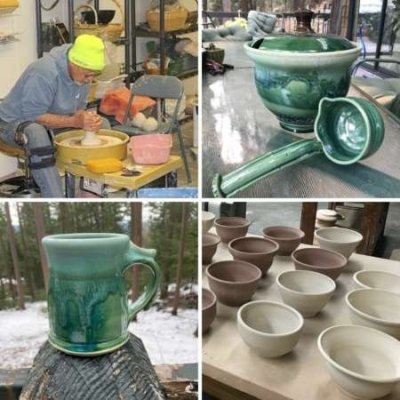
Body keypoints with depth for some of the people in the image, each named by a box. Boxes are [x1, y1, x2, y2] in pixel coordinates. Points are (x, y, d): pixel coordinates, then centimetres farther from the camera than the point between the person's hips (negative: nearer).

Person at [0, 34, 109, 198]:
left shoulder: (81, 72, -8)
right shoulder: (45, 72, -31)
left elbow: (78, 107, 1)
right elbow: (33, 116, -30)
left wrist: (88, 119, -23)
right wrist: (74, 121, -36)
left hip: (49, 122, 8)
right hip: (13, 123, -7)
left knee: (103, 124, -3)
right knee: (37, 134, -43)